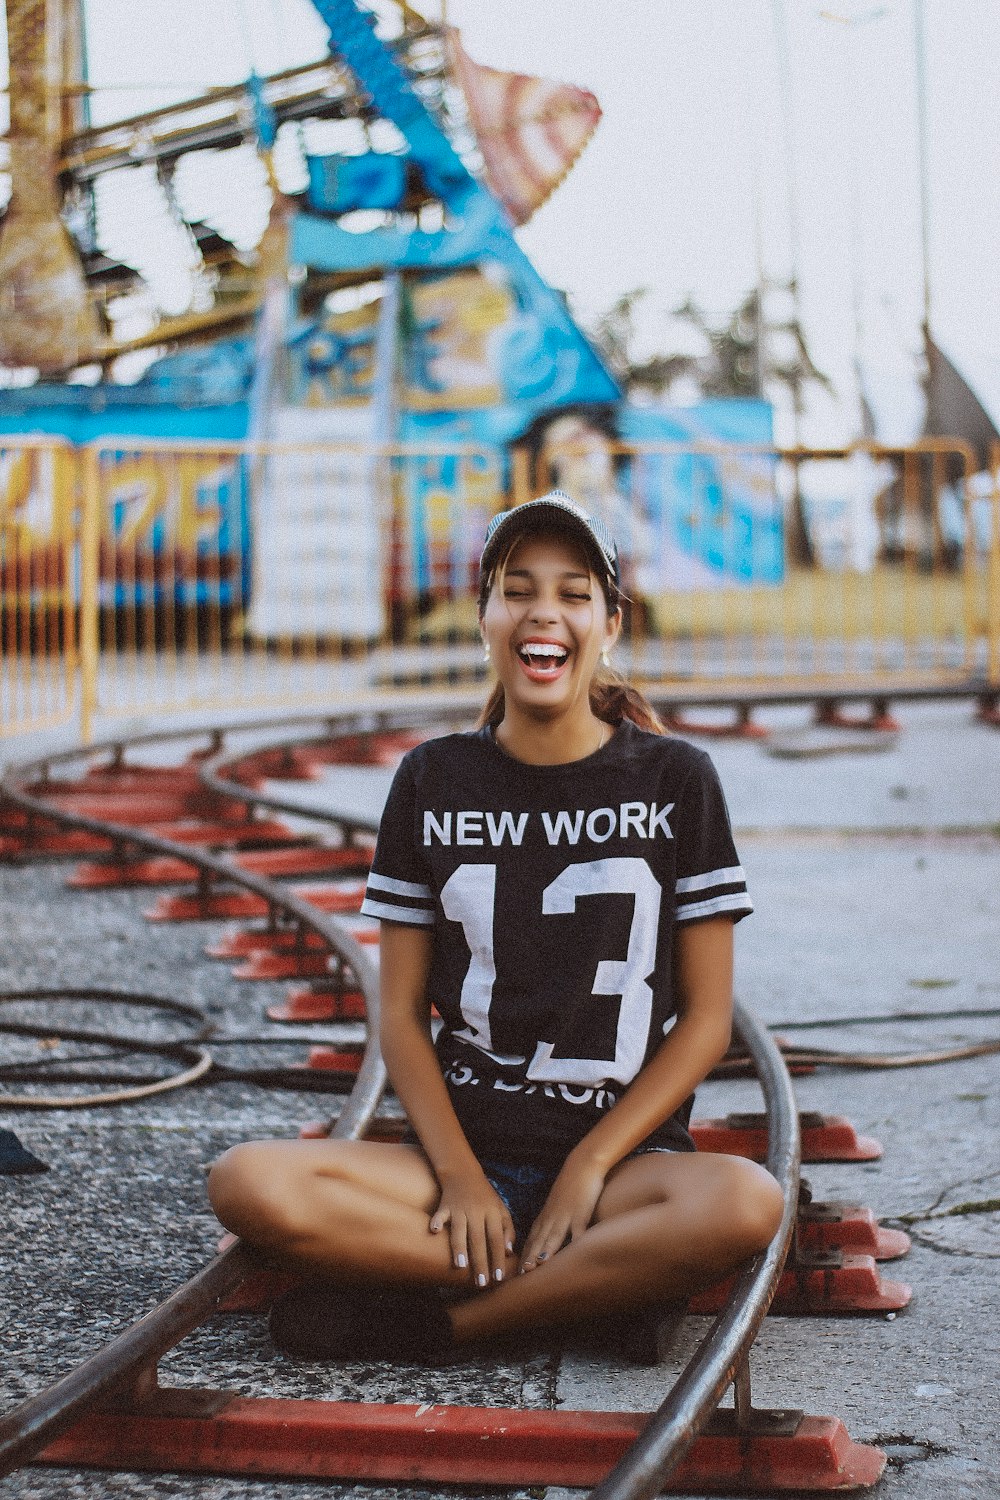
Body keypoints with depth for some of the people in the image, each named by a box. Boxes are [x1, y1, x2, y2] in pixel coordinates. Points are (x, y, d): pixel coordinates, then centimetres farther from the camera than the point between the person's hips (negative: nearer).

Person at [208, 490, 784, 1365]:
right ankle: (599, 1283, -19)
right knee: (249, 1185, -27)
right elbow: (402, 1013, 6)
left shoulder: (674, 781, 4)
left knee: (746, 1205, -37)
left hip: (627, 1152, -1)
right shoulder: (434, 782, 8)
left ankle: (422, 1319, -21)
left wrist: (588, 1169, -10)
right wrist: (460, 1175, -10)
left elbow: (707, 1018, 2)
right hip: (466, 1142, 1)